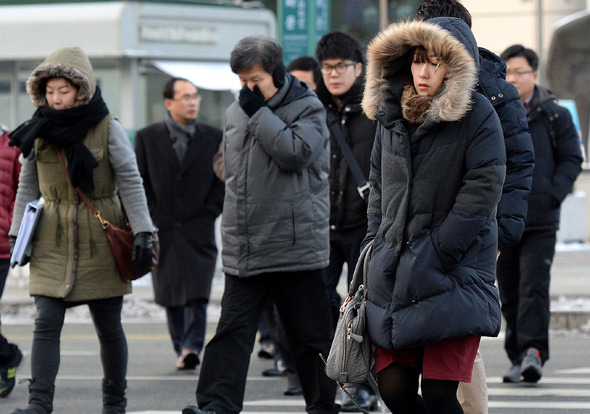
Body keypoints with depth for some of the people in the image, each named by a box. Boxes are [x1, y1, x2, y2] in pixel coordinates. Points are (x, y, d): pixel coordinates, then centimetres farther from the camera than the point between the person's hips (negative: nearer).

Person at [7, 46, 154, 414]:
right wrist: (17, 233, 8)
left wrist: (142, 232, -12)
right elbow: (27, 187, 12)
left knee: (109, 327, 7)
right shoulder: (40, 131, 4)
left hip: (99, 241, -2)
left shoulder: (108, 129, -6)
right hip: (53, 242, 2)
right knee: (46, 324, -11)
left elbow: (131, 183, -6)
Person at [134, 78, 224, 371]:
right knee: (171, 296, 6)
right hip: (161, 231, 1)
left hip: (199, 230, -1)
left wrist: (209, 213, -2)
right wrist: (148, 220, -3)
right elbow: (138, 183, 6)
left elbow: (224, 181, 8)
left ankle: (191, 347, -19)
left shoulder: (214, 138, 6)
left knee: (197, 293, -15)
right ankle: (182, 349, 15)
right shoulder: (147, 138, 6)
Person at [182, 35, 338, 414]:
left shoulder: (307, 109, -4)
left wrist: (260, 112, -15)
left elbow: (295, 152, -22)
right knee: (233, 329, -4)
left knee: (310, 334, 5)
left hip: (295, 245, -5)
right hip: (244, 250, 5)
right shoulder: (236, 113, 14)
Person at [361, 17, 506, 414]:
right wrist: (376, 247, 11)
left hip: (455, 276, -5)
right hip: (395, 276, 5)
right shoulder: (392, 113, 13)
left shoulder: (477, 114, -5)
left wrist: (436, 254, -13)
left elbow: (482, 190, -10)